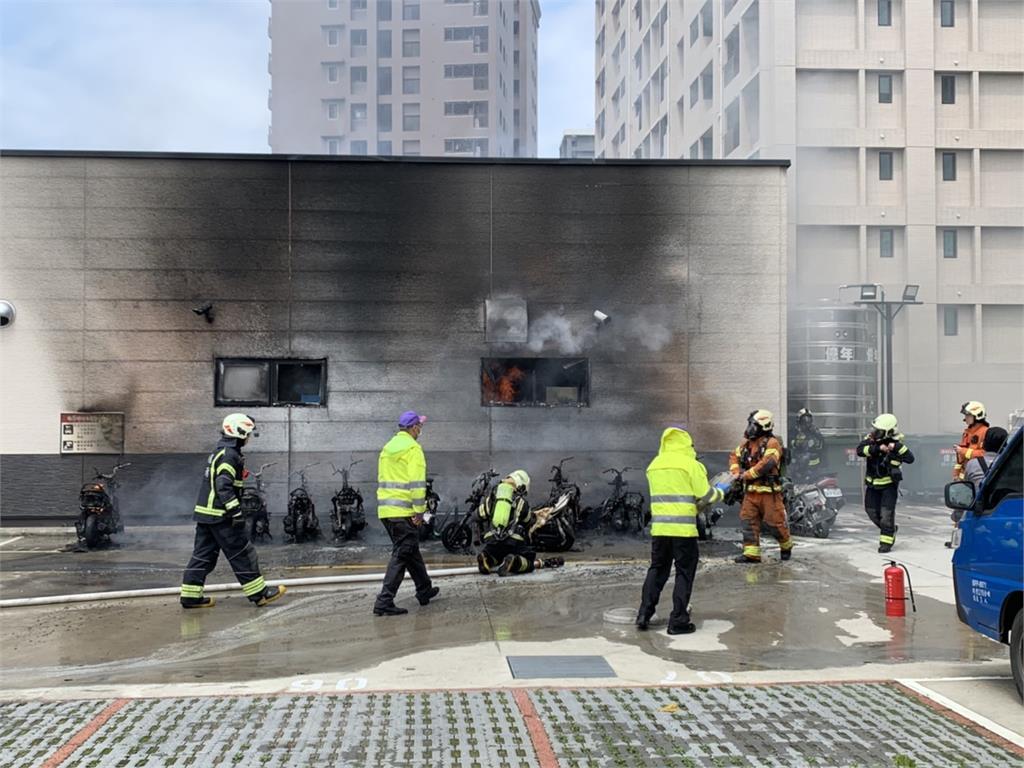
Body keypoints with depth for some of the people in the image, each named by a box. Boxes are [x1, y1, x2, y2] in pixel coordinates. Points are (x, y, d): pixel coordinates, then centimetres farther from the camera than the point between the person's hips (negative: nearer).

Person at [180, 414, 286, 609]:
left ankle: (191, 595, 12)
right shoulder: (230, 455, -15)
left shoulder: (219, 452, 18)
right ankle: (259, 593, 3)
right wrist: (236, 511, -23)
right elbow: (224, 485, -23)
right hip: (220, 515, -10)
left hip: (205, 512, 10)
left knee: (203, 554, 11)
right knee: (241, 553, -3)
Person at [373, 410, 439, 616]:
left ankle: (425, 590, 34)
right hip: (404, 512, -9)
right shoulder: (412, 448, -10)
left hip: (386, 510, 9)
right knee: (401, 556, -5)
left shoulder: (387, 448, 16)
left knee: (411, 551, 21)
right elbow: (417, 482, -17)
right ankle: (384, 602, -10)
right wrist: (419, 510, -13)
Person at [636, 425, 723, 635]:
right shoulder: (690, 464, -7)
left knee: (657, 570, 16)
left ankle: (644, 615, 13)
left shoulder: (654, 465, 10)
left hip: (659, 528, 5)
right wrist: (719, 494, 14)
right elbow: (706, 495, -7)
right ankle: (678, 621, 4)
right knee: (684, 573, 4)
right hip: (683, 529, -5)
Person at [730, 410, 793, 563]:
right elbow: (734, 456, 19)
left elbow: (766, 464, -23)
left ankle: (786, 546, 24)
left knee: (776, 522, 0)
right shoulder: (747, 443, 12)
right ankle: (751, 553, 1)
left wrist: (745, 475, -20)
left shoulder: (772, 443, -12)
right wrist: (736, 472, -1)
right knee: (748, 520, -1)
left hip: (768, 491, -7)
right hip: (750, 491, 7)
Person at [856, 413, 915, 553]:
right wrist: (877, 449, -34)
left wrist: (898, 447, -35)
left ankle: (886, 541, 2)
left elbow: (910, 459, -25)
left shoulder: (895, 443, -15)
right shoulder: (871, 439, -8)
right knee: (872, 511, 11)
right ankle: (891, 529, 34)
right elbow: (859, 450, -25)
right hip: (872, 483, 5)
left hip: (889, 484, -5)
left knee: (887, 513, -9)